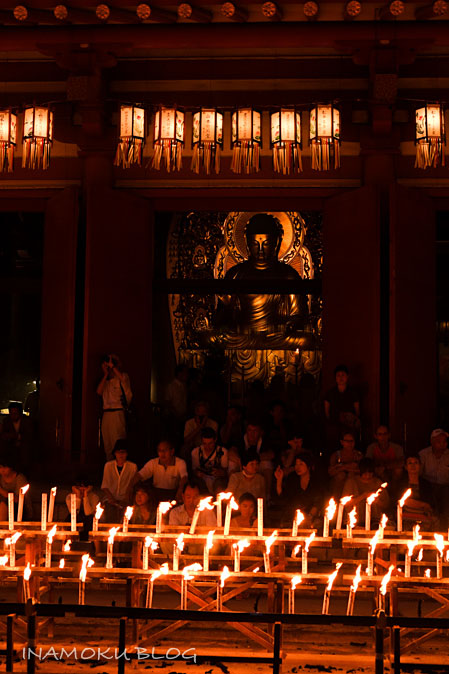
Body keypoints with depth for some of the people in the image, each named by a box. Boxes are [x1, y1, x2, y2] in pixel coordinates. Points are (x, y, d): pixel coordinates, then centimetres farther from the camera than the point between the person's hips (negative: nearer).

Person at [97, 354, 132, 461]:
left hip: (117, 412, -6)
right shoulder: (105, 380, 19)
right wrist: (106, 375, 2)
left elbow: (122, 378, -24)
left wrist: (112, 366, -13)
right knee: (107, 443, 8)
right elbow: (99, 391, 1)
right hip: (106, 413, 6)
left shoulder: (123, 377, 2)